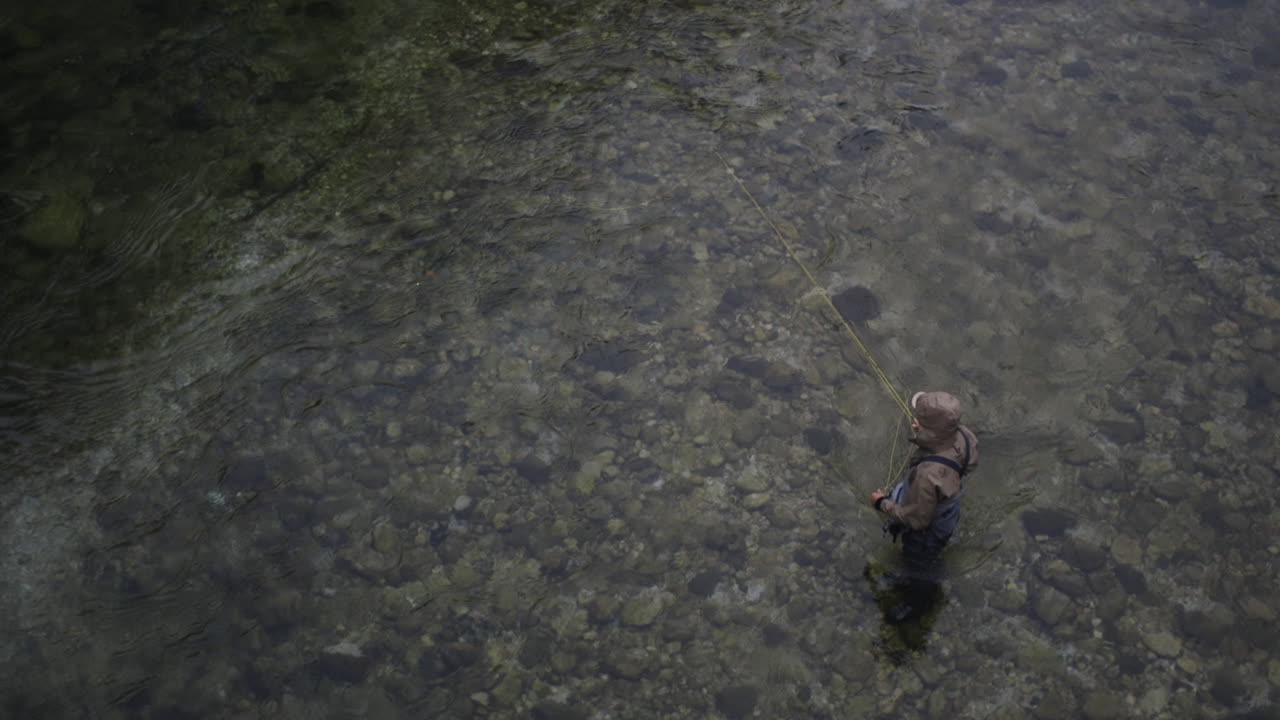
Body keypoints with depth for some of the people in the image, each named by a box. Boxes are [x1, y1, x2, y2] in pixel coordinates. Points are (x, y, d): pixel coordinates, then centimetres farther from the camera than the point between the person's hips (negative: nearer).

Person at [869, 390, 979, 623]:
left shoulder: (929, 476, -50)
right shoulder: (961, 436, -29)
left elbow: (917, 518, -32)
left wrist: (882, 504, -17)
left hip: (928, 527, -6)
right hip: (945, 509, 6)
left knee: (921, 563, 26)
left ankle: (917, 603, 56)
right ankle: (924, 581, 67)